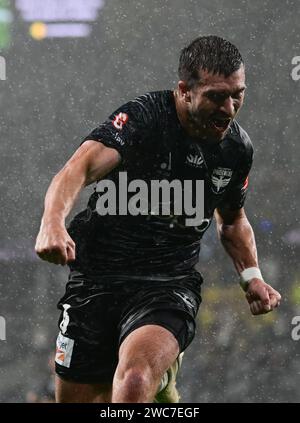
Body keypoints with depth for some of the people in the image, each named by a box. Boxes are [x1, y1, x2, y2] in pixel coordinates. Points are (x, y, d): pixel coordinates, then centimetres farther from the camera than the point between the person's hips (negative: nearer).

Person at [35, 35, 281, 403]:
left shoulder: (238, 147, 3)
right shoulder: (143, 117, -14)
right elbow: (82, 166, -32)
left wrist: (251, 276, 9)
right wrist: (53, 221, -51)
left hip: (169, 287, 1)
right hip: (97, 280, -1)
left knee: (135, 380, -31)